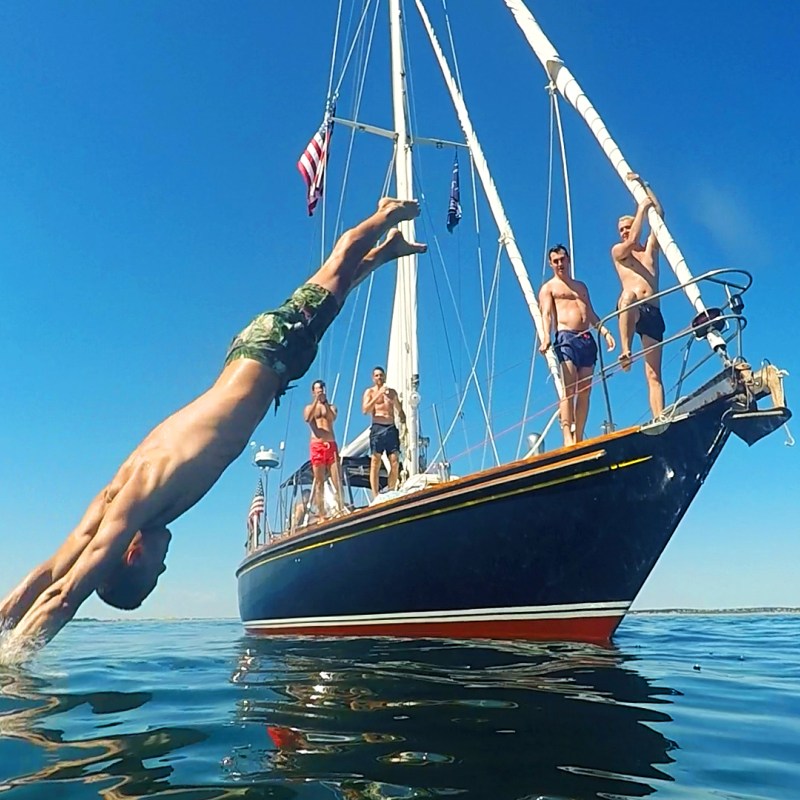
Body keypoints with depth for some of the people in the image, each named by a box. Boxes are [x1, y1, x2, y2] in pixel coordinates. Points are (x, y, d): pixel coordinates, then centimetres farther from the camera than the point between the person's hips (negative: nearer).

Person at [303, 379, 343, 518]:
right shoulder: (309, 407, 14)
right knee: (319, 482, -3)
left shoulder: (331, 407, 18)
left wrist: (325, 402, -6)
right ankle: (321, 515, -3)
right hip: (317, 446, -1)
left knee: (337, 480, -7)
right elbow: (307, 418, -9)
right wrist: (316, 400, -9)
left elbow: (333, 418, -4)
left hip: (331, 445, 2)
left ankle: (340, 511, -8)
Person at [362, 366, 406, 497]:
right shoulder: (370, 392, 9)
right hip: (377, 428, -3)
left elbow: (400, 410, 24)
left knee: (395, 463, -6)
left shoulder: (392, 392, 20)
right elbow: (365, 410, -7)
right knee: (375, 463, -8)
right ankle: (376, 496, -9)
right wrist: (378, 394, -12)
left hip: (392, 428, 4)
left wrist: (404, 423, 10)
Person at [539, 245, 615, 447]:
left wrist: (605, 332, 8)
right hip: (566, 338, -5)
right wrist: (546, 338, -22)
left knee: (584, 392, -1)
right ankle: (567, 437, -21)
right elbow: (546, 314, -5)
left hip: (587, 339, 5)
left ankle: (579, 438, 2)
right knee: (568, 390, -17)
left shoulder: (581, 286, 27)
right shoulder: (548, 288, 10)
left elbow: (591, 314, 24)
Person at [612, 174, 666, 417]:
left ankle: (659, 420, -13)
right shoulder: (617, 251, 17)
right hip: (631, 309, -3)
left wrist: (642, 184, 21)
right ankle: (625, 351, -50)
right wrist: (641, 208, 4)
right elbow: (632, 241, -6)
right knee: (628, 296, -43)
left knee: (654, 373, -5)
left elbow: (659, 214, 20)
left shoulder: (651, 249, 25)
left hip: (653, 313, 4)